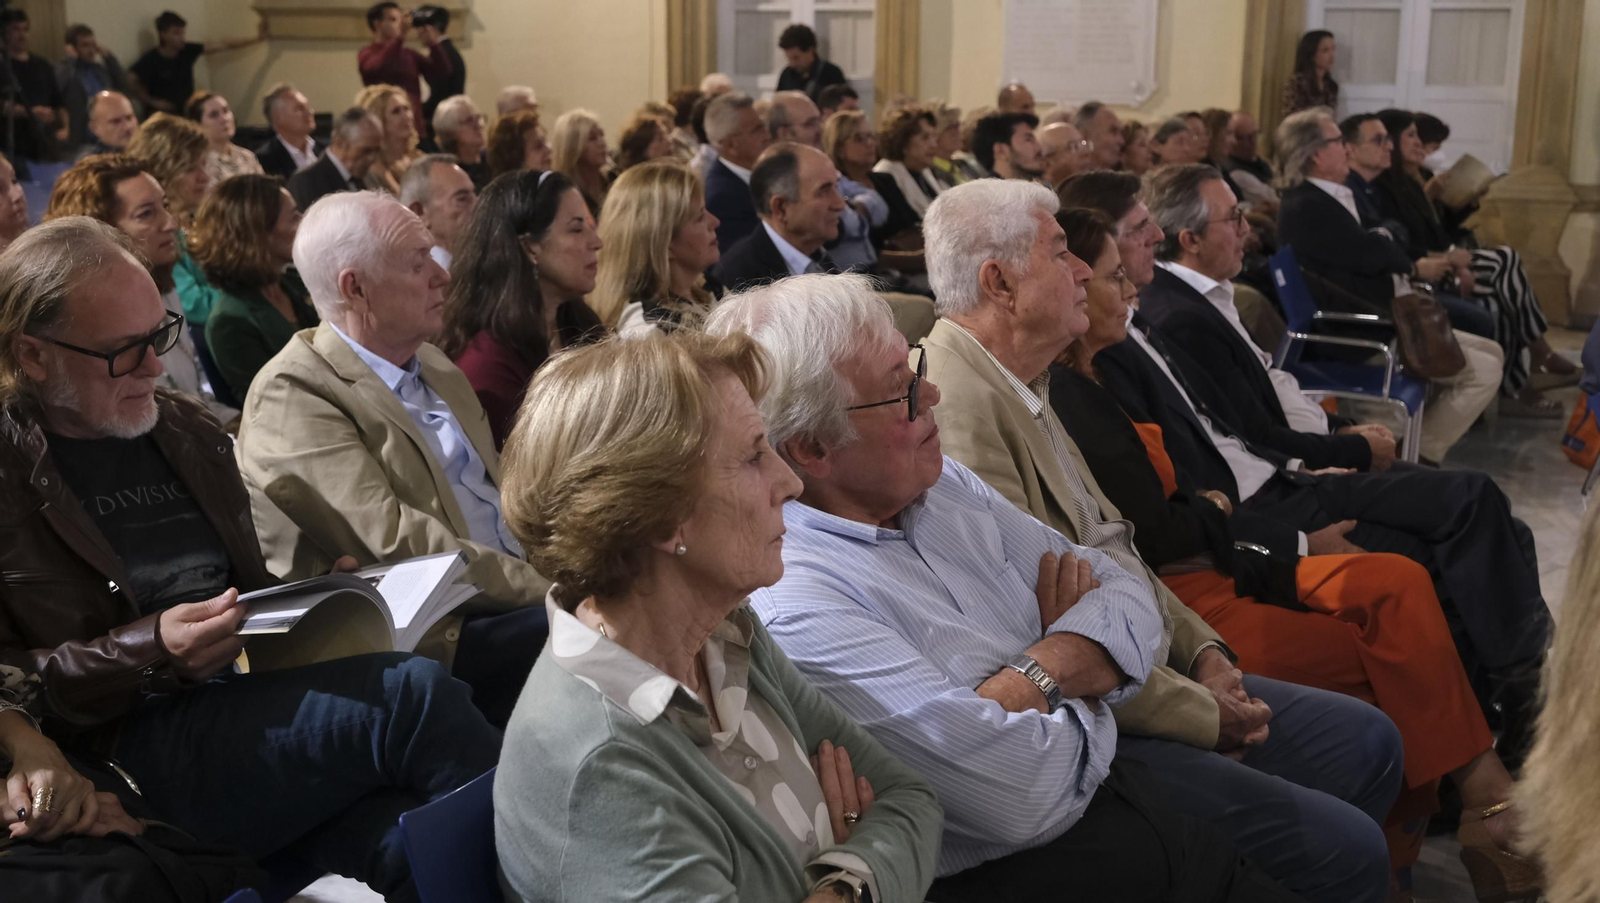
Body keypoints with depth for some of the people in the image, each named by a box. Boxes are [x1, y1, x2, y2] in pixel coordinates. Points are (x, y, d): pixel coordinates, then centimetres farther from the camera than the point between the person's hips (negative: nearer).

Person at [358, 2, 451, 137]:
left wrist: (433, 43, -8)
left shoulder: (409, 54, 14)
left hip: (415, 128, 5)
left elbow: (442, 71, 7)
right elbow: (379, 67, -24)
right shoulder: (367, 54, -1)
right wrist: (399, 36, -28)